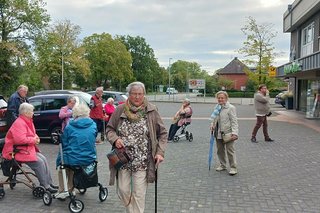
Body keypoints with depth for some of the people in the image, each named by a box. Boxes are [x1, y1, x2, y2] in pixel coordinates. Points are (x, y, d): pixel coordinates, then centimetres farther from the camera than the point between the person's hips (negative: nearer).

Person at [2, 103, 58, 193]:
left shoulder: (28, 121, 12)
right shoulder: (19, 123, -21)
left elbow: (33, 134, 24)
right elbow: (20, 139, -32)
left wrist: (36, 138, 2)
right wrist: (33, 140, -19)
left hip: (28, 148, 10)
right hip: (17, 151, -10)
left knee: (43, 159, -1)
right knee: (39, 162, -19)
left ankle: (49, 183, 4)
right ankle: (45, 186, -11)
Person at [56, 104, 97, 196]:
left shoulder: (69, 127, -7)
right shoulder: (93, 125, -1)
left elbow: (64, 144, 0)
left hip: (73, 160, -3)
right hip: (90, 160, 4)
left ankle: (61, 192, 31)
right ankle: (70, 190, 43)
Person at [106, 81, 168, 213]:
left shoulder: (151, 111, -4)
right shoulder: (120, 110, 0)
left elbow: (162, 133, 1)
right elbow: (109, 129, 8)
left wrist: (160, 152, -9)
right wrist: (115, 139, -13)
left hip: (142, 161, -2)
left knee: (139, 194, 3)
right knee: (123, 191, 12)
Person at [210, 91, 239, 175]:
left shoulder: (230, 108, -11)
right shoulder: (217, 107, 11)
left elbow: (234, 121, -14)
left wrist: (234, 133, -22)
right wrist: (212, 125, 1)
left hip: (228, 133, -7)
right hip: (218, 133, 7)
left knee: (230, 151, -1)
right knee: (220, 150, 15)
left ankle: (233, 168, 8)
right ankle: (222, 165, 31)